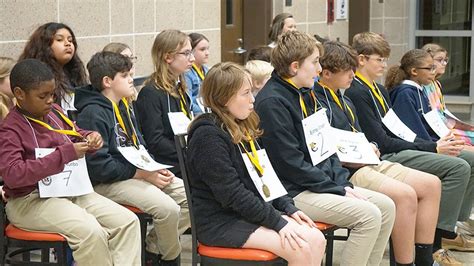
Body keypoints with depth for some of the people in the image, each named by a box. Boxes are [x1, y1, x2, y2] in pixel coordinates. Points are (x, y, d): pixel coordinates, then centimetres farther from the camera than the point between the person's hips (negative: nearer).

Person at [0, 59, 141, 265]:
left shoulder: (54, 112, 7)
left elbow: (76, 135, 27)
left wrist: (90, 138, 1)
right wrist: (63, 154, -27)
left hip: (71, 190, 7)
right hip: (31, 201, -7)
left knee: (128, 221, -8)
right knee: (91, 231, -30)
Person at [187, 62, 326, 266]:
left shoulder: (242, 129, 11)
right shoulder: (208, 136, -17)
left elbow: (262, 175, 15)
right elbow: (232, 193, -21)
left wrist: (288, 208, 2)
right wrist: (278, 222, -20)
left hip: (253, 211, 9)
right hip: (221, 221, -9)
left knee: (316, 239, -8)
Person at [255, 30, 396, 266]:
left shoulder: (304, 94, 14)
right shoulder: (272, 102, -17)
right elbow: (291, 163, -20)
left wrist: (344, 184, 3)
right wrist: (337, 191, -15)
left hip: (320, 182, 10)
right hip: (293, 192, -10)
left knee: (386, 206, 2)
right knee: (368, 215, -21)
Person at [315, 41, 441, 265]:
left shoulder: (345, 101, 21)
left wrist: (369, 148, 8)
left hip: (365, 163, 11)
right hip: (343, 172, -11)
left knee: (432, 184, 1)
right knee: (405, 195, -29)